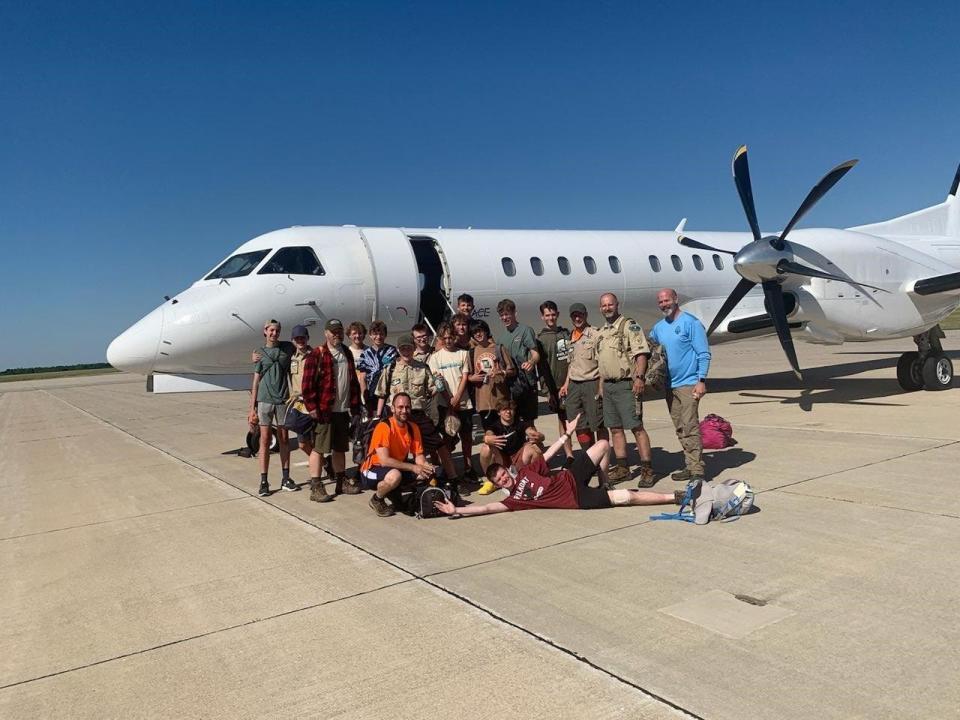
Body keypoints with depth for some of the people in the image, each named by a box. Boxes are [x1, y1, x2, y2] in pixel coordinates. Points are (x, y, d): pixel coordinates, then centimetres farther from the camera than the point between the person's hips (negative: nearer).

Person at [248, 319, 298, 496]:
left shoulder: (288, 348, 5)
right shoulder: (260, 353, 5)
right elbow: (256, 381, 5)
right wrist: (252, 408, 0)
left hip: (283, 400, 1)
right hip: (265, 400, -1)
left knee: (284, 439, 7)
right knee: (265, 440, 0)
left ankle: (286, 478, 15)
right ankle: (263, 481, 4)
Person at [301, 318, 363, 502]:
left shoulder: (347, 354, 15)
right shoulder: (317, 355, -7)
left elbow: (353, 381, 19)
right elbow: (308, 383, -11)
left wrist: (354, 404, 13)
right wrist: (312, 407, -15)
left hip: (343, 410, 7)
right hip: (324, 411, -6)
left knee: (340, 448, 16)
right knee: (319, 448, -2)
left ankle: (341, 481, 27)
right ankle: (316, 487, 4)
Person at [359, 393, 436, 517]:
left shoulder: (413, 428, -2)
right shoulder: (384, 427, -23)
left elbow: (419, 456, -1)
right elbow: (384, 460, -29)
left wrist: (425, 465, -25)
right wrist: (413, 467, -29)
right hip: (372, 471, -7)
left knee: (427, 472, -9)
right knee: (395, 476, -38)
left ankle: (394, 493, 10)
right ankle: (376, 499, -6)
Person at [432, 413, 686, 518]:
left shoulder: (525, 471, 6)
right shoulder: (514, 498, -10)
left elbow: (547, 455, 12)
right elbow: (488, 508, -19)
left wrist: (567, 433, 13)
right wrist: (456, 510, -25)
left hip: (572, 477, 6)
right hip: (578, 499, -6)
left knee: (602, 444, 5)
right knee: (626, 497, -19)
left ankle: (605, 484, 25)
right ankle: (676, 497, -10)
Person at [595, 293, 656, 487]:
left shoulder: (629, 326, -4)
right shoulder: (601, 332, 19)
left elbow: (641, 353, -13)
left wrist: (639, 377, -23)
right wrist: (601, 385, 18)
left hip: (626, 384, -8)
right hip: (607, 385, 8)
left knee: (637, 427, -9)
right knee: (615, 428, 10)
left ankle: (647, 469, -5)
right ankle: (622, 467, 18)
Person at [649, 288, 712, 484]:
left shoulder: (690, 322, -6)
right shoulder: (658, 328, 12)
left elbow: (704, 354, -9)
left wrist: (701, 380, -15)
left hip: (688, 384, -7)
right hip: (669, 385, 7)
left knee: (690, 428, -11)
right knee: (680, 429, 11)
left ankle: (697, 470, -9)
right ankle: (689, 466, 19)